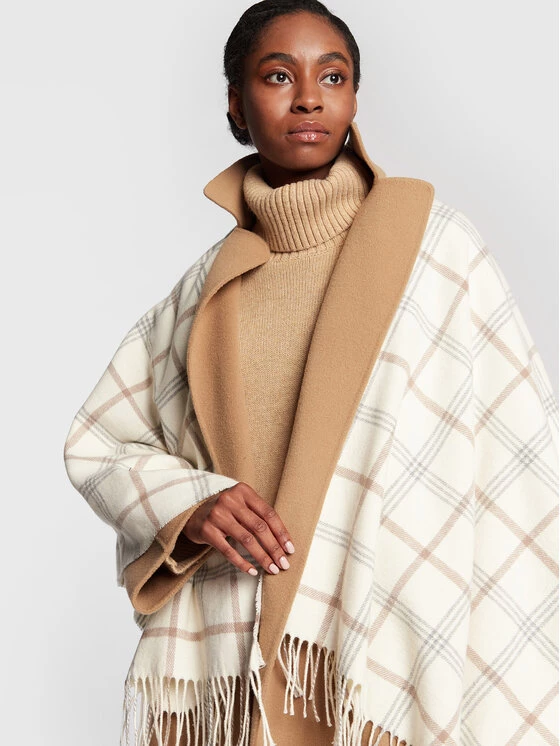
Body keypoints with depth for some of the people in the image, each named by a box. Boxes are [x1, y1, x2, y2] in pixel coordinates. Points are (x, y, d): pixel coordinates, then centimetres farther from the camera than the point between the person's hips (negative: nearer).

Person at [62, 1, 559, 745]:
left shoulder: (432, 242, -3)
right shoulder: (209, 286, 6)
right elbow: (97, 445, 11)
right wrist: (188, 506, -9)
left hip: (397, 657, -2)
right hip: (227, 671, 3)